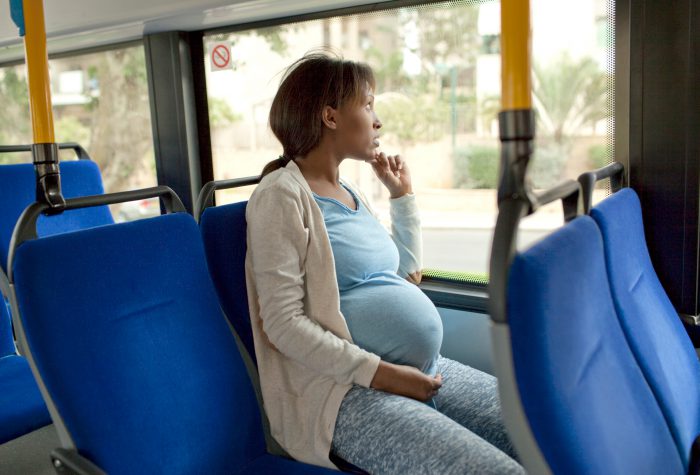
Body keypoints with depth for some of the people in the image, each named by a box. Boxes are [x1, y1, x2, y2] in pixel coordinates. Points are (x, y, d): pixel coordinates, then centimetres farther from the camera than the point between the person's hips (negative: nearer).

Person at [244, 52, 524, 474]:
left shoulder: (352, 193, 17)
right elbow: (284, 323, -16)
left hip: (426, 371, 8)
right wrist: (380, 373, -19)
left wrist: (403, 193, 23)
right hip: (347, 391, -8)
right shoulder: (282, 195, -9)